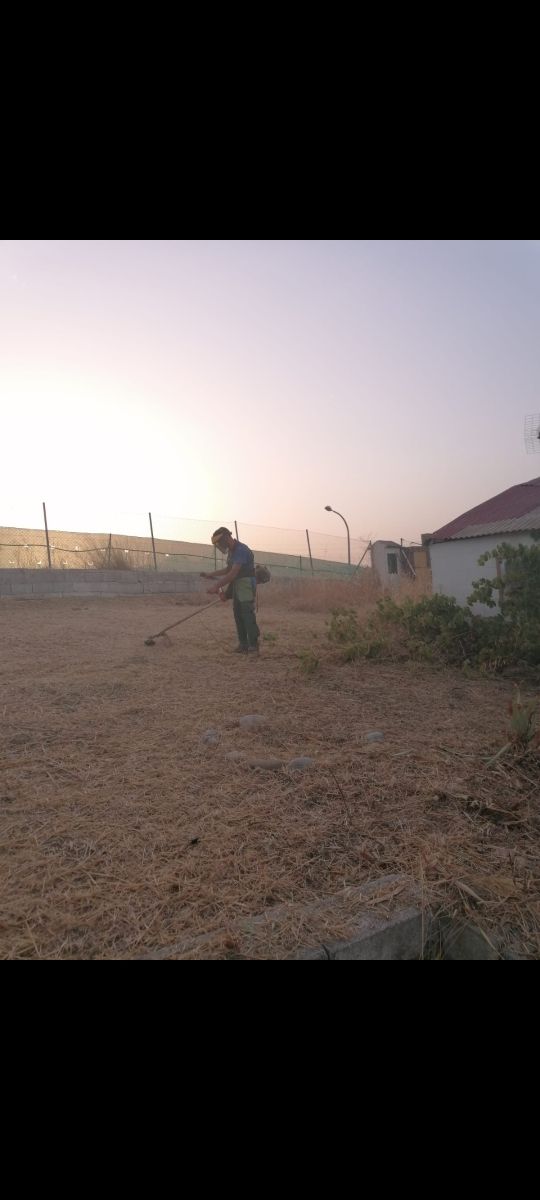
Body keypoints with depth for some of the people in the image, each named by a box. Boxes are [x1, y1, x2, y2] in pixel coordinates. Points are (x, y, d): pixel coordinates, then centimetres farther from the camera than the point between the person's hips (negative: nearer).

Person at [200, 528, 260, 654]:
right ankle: (243, 644, 10)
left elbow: (233, 573, -24)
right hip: (236, 586, 9)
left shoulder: (241, 550, -19)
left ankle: (253, 645, -9)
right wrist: (210, 574, 19)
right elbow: (228, 569, 25)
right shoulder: (231, 551, 13)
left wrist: (217, 587, -23)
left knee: (247, 614, -12)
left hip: (246, 584, -9)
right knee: (238, 614, 6)